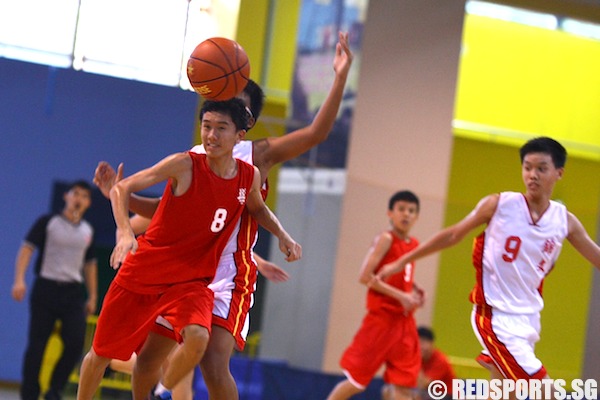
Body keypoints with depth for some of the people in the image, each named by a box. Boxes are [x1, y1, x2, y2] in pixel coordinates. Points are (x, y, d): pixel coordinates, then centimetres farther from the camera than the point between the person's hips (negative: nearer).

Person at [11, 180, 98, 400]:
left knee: (75, 344, -11)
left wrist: (93, 296, 18)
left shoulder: (88, 231, 13)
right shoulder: (47, 222, 0)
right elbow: (26, 249, -7)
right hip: (46, 289, -3)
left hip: (74, 293, 3)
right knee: (36, 346, -3)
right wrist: (19, 280, -20)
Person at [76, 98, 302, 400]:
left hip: (191, 280, 2)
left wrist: (282, 235, 4)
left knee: (197, 337, -28)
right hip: (143, 271, -2)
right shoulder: (185, 166, -17)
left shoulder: (250, 176, -4)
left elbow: (257, 208, 21)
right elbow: (121, 189, -17)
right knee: (102, 352, 8)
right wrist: (124, 231, -33)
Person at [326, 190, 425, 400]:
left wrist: (414, 294, 7)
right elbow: (365, 276, -17)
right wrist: (400, 296, -19)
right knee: (357, 380, -1)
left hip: (405, 321, 7)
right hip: (381, 317, -7)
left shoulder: (414, 244, 12)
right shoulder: (386, 239, -8)